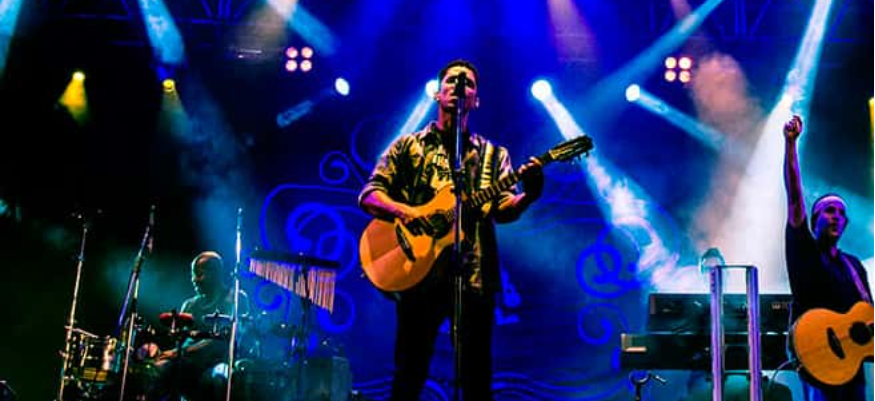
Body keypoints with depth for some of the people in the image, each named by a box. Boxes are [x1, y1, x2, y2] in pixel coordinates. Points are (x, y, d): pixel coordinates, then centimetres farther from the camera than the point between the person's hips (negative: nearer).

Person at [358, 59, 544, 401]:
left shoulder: (493, 154, 15)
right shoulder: (407, 146, 13)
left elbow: (504, 211, 2)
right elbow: (369, 194, 5)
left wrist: (528, 195, -20)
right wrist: (402, 210, -16)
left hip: (475, 277, 1)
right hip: (419, 273, -1)